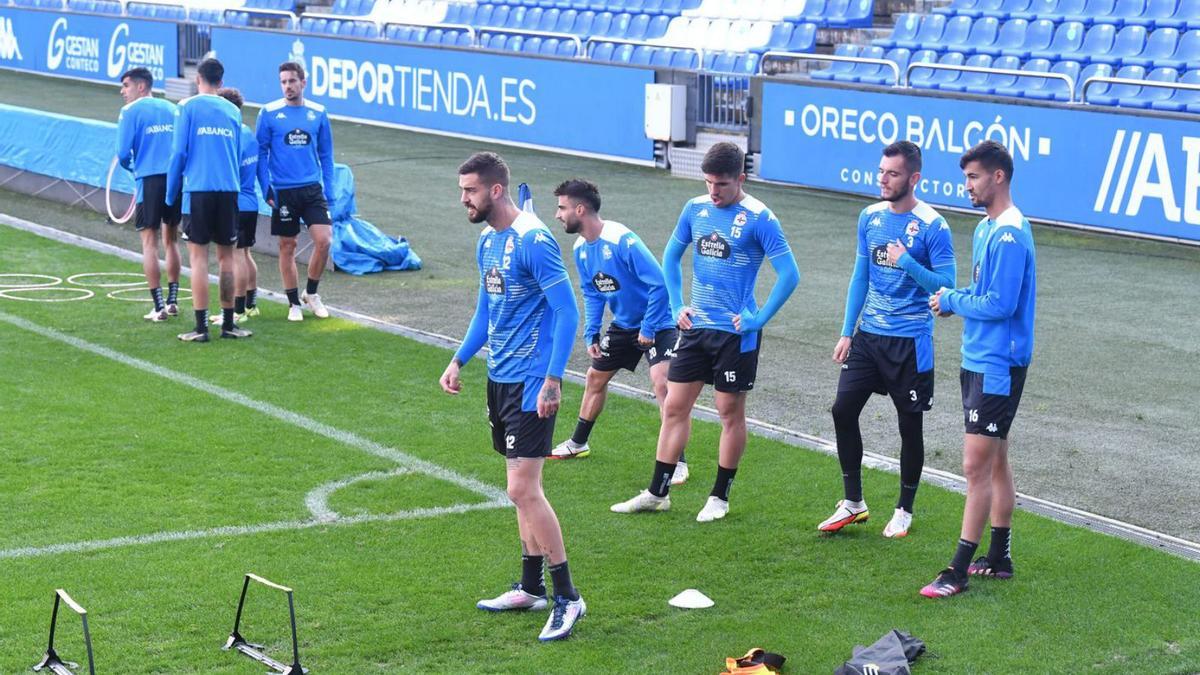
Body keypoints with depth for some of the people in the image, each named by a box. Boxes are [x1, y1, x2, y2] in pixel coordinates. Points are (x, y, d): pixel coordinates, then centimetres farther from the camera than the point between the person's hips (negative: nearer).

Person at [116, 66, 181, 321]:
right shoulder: (172, 109, 13)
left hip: (150, 180, -5)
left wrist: (131, 168, 15)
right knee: (171, 241, 17)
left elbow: (123, 154, -6)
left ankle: (159, 307, -6)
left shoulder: (130, 112, -2)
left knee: (149, 243, 0)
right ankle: (172, 301, 19)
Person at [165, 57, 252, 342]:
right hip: (229, 190, 3)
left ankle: (201, 327, -4)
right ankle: (228, 324, 14)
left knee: (198, 255, -1)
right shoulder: (233, 111, 11)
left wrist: (171, 194, 5)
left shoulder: (187, 107, -1)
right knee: (226, 255, 10)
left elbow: (179, 152, -4)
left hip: (198, 190, -3)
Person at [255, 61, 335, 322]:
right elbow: (260, 153, 1)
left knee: (324, 240, -10)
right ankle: (294, 303, 17)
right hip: (283, 191, -2)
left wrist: (329, 191, 6)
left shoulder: (318, 113, 6)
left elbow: (326, 155, 11)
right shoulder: (269, 113, -2)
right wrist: (266, 189, -8)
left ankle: (311, 293, 12)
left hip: (313, 189, 2)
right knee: (287, 247, 4)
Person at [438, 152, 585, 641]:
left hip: (531, 383, -9)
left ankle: (567, 597, -4)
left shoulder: (533, 241, -17)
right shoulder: (487, 242, 11)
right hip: (499, 378, 9)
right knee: (522, 488, 15)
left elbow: (567, 312, -19)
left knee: (523, 489, -12)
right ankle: (531, 587, 24)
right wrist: (459, 360, 16)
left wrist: (552, 381, -23)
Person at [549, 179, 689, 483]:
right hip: (623, 324, 9)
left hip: (656, 322, -9)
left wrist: (648, 329, -24)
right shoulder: (581, 249, -2)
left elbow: (659, 283, -28)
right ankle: (578, 443, 38)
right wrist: (591, 334, 3)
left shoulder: (622, 241, -29)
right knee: (595, 378, 17)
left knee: (661, 382, -24)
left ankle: (677, 461, -17)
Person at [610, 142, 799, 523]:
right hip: (695, 327, 5)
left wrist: (758, 319, -14)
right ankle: (657, 493, 15)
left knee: (730, 412, 6)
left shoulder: (758, 218, -13)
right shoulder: (696, 209, 4)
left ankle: (720, 497, 17)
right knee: (674, 407, 7)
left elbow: (789, 274, -14)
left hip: (735, 332, -5)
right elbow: (671, 257, 18)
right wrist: (677, 306, 9)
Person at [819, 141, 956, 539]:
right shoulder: (870, 217, 6)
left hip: (910, 341, -5)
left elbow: (946, 284, -13)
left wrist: (907, 262, -25)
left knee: (909, 426, 4)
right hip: (868, 335, 5)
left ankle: (904, 511, 20)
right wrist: (846, 333, 10)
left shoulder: (932, 226, -12)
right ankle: (853, 503, 14)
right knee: (843, 410, 0)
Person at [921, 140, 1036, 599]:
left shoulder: (1009, 234, -19)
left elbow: (999, 305, -24)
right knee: (994, 461, 16)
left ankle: (958, 572, -4)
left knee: (976, 466, -7)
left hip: (997, 366, -10)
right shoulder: (987, 228, 12)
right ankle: (999, 558, 26)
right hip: (979, 360, 10)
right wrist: (953, 302, 0)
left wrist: (952, 300, -9)